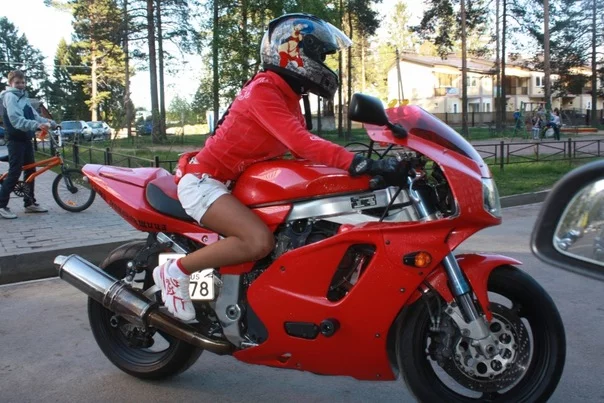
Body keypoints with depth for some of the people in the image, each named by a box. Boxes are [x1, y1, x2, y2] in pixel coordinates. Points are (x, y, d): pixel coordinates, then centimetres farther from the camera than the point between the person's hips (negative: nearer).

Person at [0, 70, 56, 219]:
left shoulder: (23, 97, 19)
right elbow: (16, 119, -23)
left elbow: (34, 116, 14)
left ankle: (30, 203, 20)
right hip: (15, 139, -9)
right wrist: (37, 125, -35)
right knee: (14, 172, -10)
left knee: (31, 171, 11)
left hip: (26, 138, 9)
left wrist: (50, 123, 1)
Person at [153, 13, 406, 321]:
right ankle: (175, 270, -12)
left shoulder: (288, 96, 10)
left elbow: (302, 148, 7)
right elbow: (300, 144, -34)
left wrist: (354, 163, 0)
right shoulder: (262, 90, -20)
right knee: (260, 242, -29)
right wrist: (360, 163, -40)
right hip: (203, 180, -10)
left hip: (231, 182, 10)